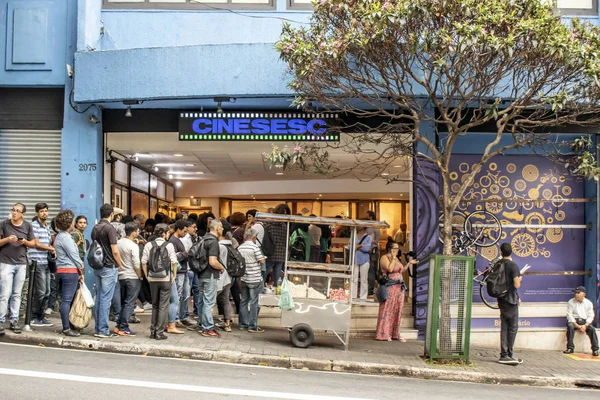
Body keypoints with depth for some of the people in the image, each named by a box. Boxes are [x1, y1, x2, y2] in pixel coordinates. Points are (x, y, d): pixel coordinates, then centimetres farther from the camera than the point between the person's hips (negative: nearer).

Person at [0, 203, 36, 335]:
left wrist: (25, 242, -9)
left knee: (17, 294, 7)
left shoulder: (28, 226, 6)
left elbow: (33, 244, 10)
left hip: (21, 264, 3)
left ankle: (14, 321, 12)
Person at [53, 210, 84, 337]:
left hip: (62, 270, 10)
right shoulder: (65, 237, -13)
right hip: (70, 271, -10)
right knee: (67, 300, -8)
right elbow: (73, 255, -12)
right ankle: (66, 328, -7)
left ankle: (67, 326, 16)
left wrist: (79, 270, 12)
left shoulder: (60, 236, 18)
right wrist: (81, 270, 0)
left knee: (67, 300, 12)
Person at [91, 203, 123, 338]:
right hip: (109, 267, -8)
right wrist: (119, 265, -2)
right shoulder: (110, 228, -14)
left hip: (97, 267, 8)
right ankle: (103, 330, -3)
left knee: (98, 298, 12)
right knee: (105, 299, -5)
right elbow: (115, 251, -17)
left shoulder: (95, 228, 11)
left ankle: (97, 328, 16)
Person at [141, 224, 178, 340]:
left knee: (155, 305, 16)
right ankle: (159, 332, 1)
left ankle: (153, 331, 18)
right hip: (166, 279, -3)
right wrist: (174, 275, 0)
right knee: (163, 306, 3)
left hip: (153, 279, 3)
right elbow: (174, 262, -10)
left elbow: (144, 262, -2)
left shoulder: (148, 245, 2)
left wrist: (147, 276, 5)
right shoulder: (169, 245, -6)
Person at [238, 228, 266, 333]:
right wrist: (263, 257, 8)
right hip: (254, 279, -6)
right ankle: (252, 326, 2)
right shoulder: (255, 247, -14)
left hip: (243, 278, 6)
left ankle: (243, 324, 18)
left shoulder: (240, 247, 4)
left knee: (243, 301, 12)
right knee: (253, 302, 0)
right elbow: (262, 261, -13)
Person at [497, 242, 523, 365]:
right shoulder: (513, 265, -13)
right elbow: (516, 285, -18)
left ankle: (504, 355, 8)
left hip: (501, 299, 6)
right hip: (511, 300, -6)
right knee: (513, 327, 0)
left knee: (504, 327, 9)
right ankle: (508, 355, -2)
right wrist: (519, 279, 4)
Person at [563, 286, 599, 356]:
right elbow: (569, 315, -5)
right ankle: (570, 348, -30)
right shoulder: (571, 302, 0)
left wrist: (585, 325, -16)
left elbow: (590, 316, 2)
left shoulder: (589, 303, 5)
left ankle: (595, 349, -24)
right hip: (573, 321, -1)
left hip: (585, 321, 1)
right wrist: (577, 325, -17)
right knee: (570, 327, -33)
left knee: (592, 329, -28)